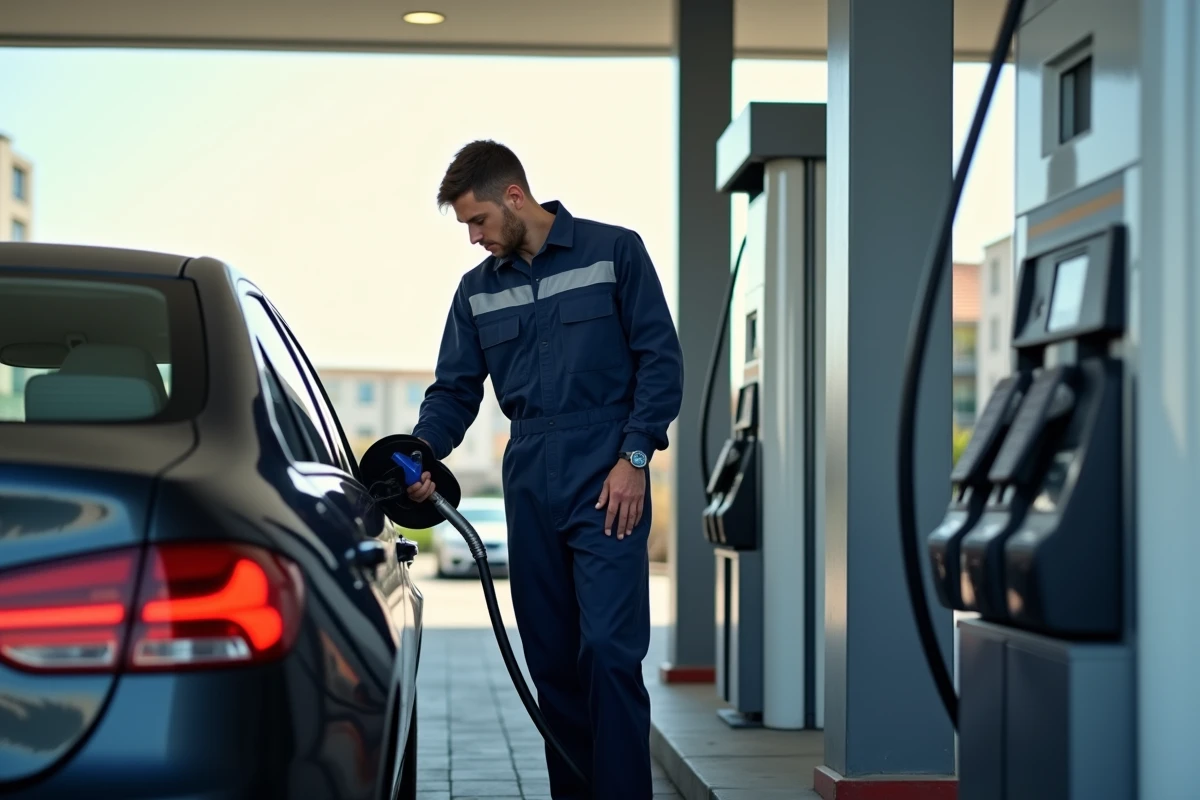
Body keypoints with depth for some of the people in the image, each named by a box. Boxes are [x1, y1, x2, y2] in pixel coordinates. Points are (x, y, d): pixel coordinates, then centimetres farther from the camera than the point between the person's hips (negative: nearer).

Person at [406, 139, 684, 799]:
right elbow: (454, 391, 15)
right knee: (550, 659, 6)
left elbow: (660, 358, -2)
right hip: (529, 484, 5)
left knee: (608, 647, -14)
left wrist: (634, 456, -10)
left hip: (606, 479, -5)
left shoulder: (614, 252, 1)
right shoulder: (478, 290, 16)